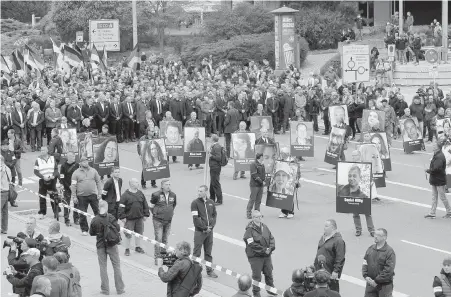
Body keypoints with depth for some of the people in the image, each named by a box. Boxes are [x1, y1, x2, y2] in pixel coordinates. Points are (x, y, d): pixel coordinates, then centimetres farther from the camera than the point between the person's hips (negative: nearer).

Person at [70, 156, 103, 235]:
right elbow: (73, 185, -2)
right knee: (82, 214, 3)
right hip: (82, 196, -1)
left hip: (93, 195, 2)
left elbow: (98, 182, 9)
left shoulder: (93, 171, 7)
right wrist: (74, 197, -8)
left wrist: (99, 193, 2)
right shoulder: (76, 173, -1)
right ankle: (84, 230, 15)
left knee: (97, 211, 4)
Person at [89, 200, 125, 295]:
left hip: (100, 246, 1)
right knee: (116, 266, 10)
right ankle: (120, 288, 13)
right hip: (112, 245, -1)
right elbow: (118, 229, -9)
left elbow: (91, 233, -1)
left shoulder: (94, 220, -11)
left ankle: (105, 289, 13)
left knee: (103, 267, 10)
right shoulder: (111, 217, -14)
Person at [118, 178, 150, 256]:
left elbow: (145, 205, 12)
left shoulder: (140, 194, 5)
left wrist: (146, 214, 9)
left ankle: (138, 247, 31)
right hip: (129, 219, -5)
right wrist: (122, 217, -14)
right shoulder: (125, 195, -11)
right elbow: (121, 207, -12)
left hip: (139, 218, 5)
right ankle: (127, 249, 14)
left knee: (139, 233, 14)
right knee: (128, 235, 0)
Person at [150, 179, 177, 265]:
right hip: (158, 220, -5)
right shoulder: (156, 195, -11)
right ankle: (157, 258, -1)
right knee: (158, 239, -7)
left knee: (165, 239, 12)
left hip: (168, 221, 5)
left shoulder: (173, 195, 3)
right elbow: (151, 206, 0)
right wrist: (155, 213, 3)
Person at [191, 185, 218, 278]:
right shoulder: (195, 203, -9)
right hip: (199, 231, -4)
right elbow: (195, 219, -13)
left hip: (209, 231, 4)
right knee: (197, 252, 1)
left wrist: (212, 225, 0)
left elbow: (214, 214, 15)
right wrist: (205, 228, -13)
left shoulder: (211, 202, 5)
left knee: (208, 252, 12)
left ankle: (209, 270, 20)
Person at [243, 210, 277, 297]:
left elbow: (271, 238, 9)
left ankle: (271, 289, 35)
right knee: (257, 275, 3)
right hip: (255, 256, -6)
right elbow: (252, 244, -20)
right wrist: (264, 250, -19)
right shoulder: (250, 229, -15)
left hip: (266, 255, 6)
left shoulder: (264, 227, 6)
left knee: (269, 273, 17)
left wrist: (271, 248, -9)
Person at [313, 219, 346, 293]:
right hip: (319, 270, 8)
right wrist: (315, 264, 21)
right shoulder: (323, 237, 13)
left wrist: (336, 271, -20)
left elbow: (340, 258, -18)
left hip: (330, 273, -8)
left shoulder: (338, 240, -15)